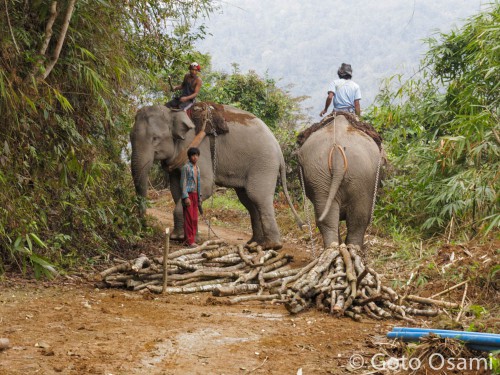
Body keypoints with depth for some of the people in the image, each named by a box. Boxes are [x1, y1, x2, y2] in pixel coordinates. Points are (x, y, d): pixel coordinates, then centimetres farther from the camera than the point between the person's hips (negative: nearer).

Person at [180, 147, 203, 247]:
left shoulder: (197, 168, 15)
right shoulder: (186, 167, -8)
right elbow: (183, 183, -12)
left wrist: (199, 198, 19)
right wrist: (186, 197, -18)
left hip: (195, 195, 8)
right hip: (188, 195, -8)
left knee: (194, 219, 6)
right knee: (189, 218, -7)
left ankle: (189, 239, 12)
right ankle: (189, 240, -6)